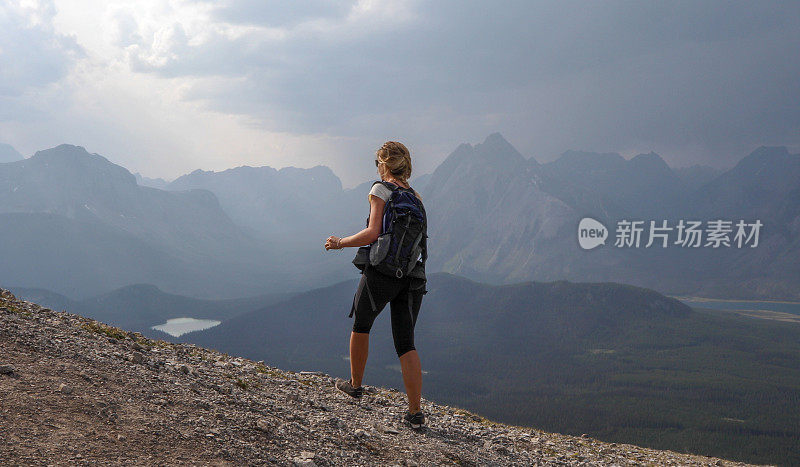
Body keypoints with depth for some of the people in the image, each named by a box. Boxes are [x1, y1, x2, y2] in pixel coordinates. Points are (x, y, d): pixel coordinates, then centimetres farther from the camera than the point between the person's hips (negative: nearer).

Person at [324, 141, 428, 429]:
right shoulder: (416, 198, 15)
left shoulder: (380, 190, -4)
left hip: (382, 271, -5)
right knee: (405, 343, 4)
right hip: (413, 274, 5)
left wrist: (340, 242, 1)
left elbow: (373, 233, -13)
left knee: (361, 325, 21)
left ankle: (355, 384, 36)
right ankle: (415, 412, -4)